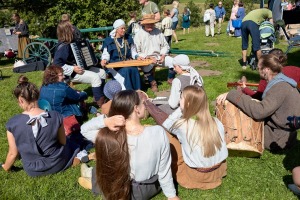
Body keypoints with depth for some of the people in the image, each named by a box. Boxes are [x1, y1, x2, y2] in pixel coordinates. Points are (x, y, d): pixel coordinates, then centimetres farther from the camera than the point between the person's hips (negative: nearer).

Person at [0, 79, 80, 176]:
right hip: (57, 164, -1)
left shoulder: (12, 124, -21)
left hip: (33, 170, 2)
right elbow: (63, 142, -7)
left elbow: (13, 153, -10)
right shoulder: (56, 116, -21)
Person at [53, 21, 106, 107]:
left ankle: (99, 96, 12)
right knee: (95, 77, -23)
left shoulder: (72, 42, 7)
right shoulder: (63, 46, -22)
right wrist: (73, 69, -28)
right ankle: (100, 101, -12)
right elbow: (57, 65, -28)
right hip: (72, 73, -10)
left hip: (79, 67, 10)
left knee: (102, 72, 4)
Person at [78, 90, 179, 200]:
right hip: (152, 188, 2)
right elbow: (164, 170, -16)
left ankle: (94, 182, 46)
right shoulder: (158, 132, -28)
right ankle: (94, 177, 41)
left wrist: (105, 121, -25)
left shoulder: (108, 137, -27)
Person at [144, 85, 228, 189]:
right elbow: (222, 147, 3)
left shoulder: (183, 125, -24)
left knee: (167, 135, 2)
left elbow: (165, 122, -4)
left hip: (196, 176, -5)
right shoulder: (217, 122, -10)